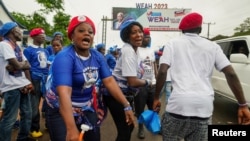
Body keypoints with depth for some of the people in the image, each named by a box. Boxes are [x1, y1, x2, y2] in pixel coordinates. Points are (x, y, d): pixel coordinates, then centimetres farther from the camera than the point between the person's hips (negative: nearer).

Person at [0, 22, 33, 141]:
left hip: (23, 85, 8)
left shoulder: (17, 47, 16)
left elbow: (27, 66, 10)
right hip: (11, 87, -8)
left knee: (27, 113, 14)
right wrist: (24, 63, 4)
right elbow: (18, 66, -18)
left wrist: (28, 82, -5)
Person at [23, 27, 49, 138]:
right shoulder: (28, 50, -4)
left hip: (46, 79, 6)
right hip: (36, 80, -6)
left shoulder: (45, 51, 16)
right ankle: (34, 129, 15)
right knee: (34, 105, 2)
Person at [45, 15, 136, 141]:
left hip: (86, 108, 6)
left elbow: (110, 81, -7)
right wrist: (71, 129, -44)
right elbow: (64, 93, -36)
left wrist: (126, 106, -13)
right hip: (60, 110, -5)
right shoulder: (64, 57, -25)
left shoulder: (97, 56, -5)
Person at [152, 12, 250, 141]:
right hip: (204, 106, 3)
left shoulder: (173, 44, 10)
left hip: (179, 103, -2)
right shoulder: (212, 46, 15)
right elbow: (231, 74, 6)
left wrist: (156, 98, 7)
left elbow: (162, 72, -2)